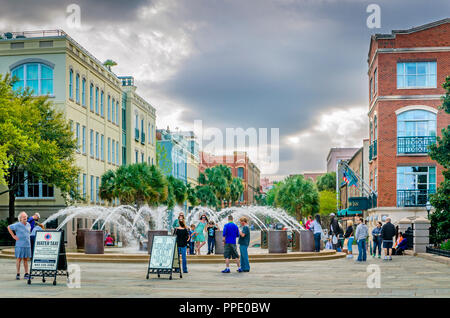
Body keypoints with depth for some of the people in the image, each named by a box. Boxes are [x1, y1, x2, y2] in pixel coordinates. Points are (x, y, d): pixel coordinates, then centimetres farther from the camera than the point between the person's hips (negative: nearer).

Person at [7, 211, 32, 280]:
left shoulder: (28, 224, 9)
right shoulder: (17, 225, -7)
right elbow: (9, 227, 3)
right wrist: (13, 236, -1)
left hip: (27, 245, 5)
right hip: (20, 245, -5)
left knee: (26, 259, 7)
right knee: (19, 259, -1)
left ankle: (26, 274, 11)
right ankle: (18, 274, 4)